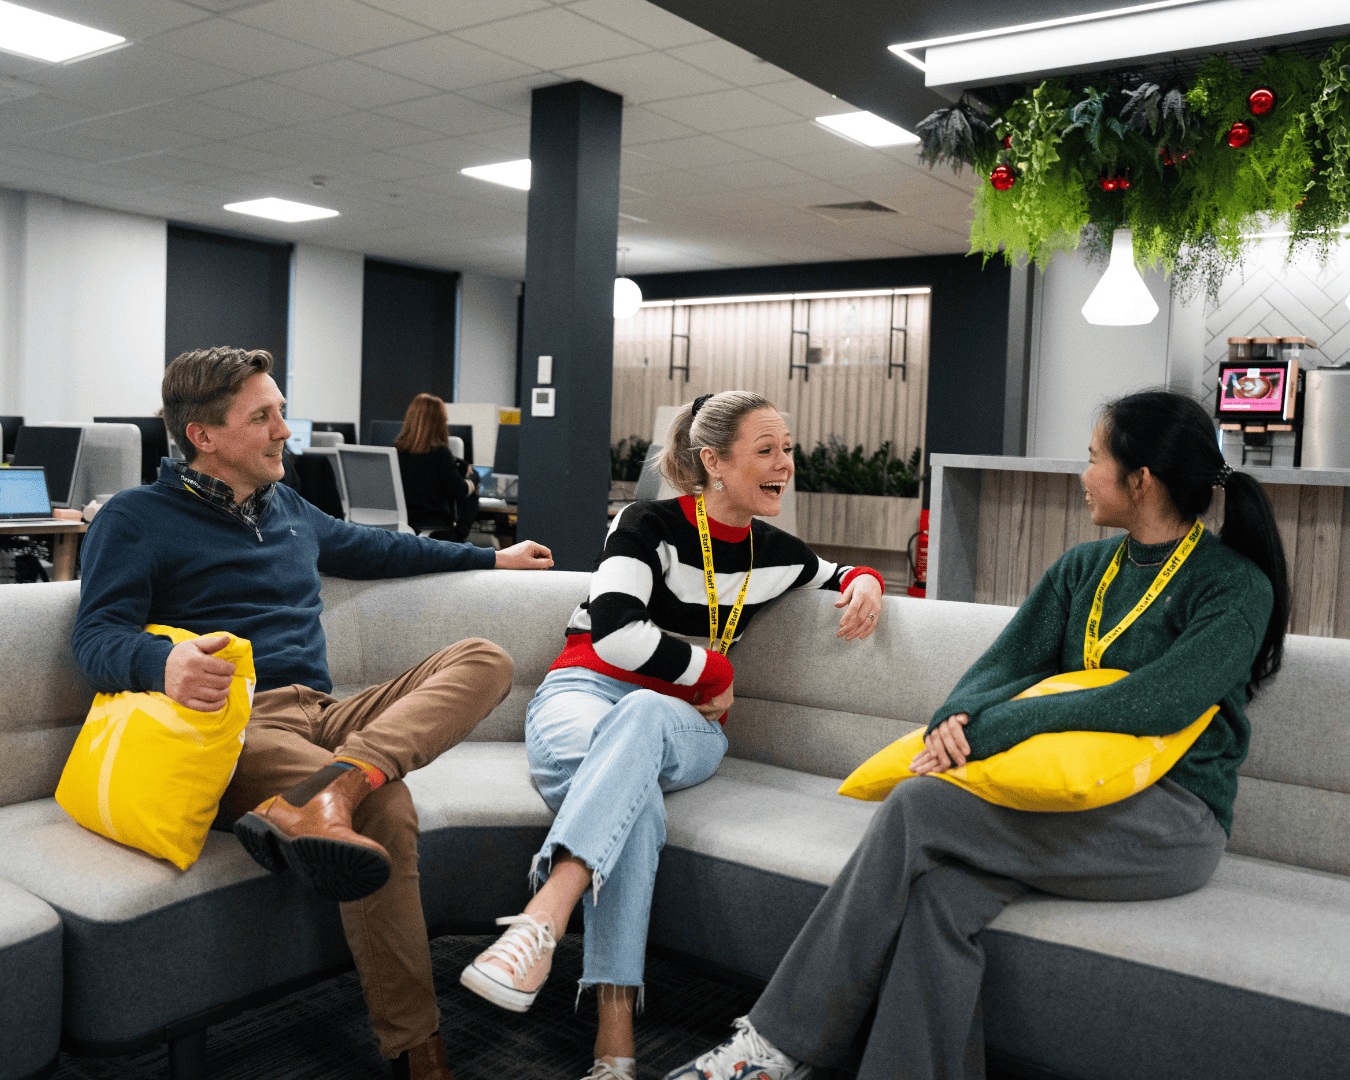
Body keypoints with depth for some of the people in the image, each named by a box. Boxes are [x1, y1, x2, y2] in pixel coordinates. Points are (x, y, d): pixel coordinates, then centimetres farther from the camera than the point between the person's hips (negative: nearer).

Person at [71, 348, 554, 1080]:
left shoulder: (287, 508, 25)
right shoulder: (136, 519, 5)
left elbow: (374, 549, 39)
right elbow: (96, 640, -7)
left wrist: (492, 558, 43)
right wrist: (164, 664, -32)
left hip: (322, 717, 7)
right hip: (233, 727, -7)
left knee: (486, 659, -15)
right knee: (385, 808, -35)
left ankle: (325, 792, -40)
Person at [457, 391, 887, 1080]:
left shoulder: (774, 552, 12)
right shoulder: (651, 526, -5)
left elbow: (833, 575, 35)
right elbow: (615, 634, -18)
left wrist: (864, 580, 11)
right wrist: (714, 670, -8)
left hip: (682, 726, 3)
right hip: (584, 691, -2)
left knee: (640, 715, -39)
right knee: (634, 795, -40)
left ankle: (541, 921, -54)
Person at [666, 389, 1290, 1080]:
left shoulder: (1236, 587, -5)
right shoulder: (1083, 567, 15)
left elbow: (1157, 703, -21)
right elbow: (1004, 663, 7)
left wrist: (994, 730, -24)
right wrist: (957, 720, -17)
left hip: (1174, 819, -5)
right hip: (1073, 801, 6)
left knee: (919, 808, -25)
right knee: (942, 889, -28)